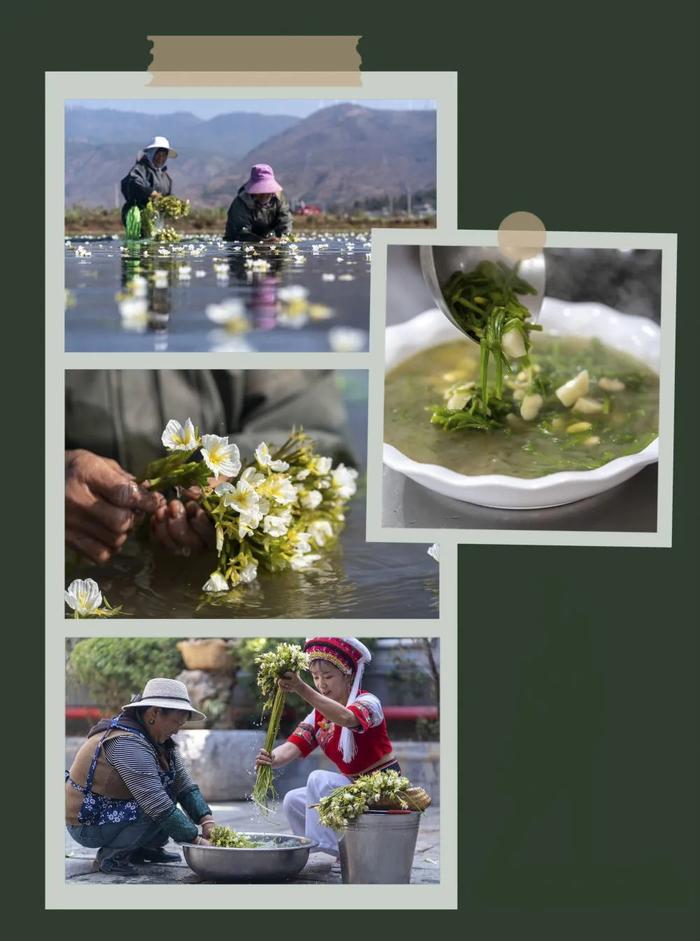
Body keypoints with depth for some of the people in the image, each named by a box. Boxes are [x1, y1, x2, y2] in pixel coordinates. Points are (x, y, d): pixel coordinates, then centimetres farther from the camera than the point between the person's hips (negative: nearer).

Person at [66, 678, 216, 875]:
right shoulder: (127, 744, -27)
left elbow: (184, 784, 0)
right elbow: (158, 806, -32)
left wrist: (207, 821, -14)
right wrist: (196, 839, -29)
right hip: (88, 827, -10)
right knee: (159, 811, -25)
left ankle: (142, 849, 5)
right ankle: (111, 854, -13)